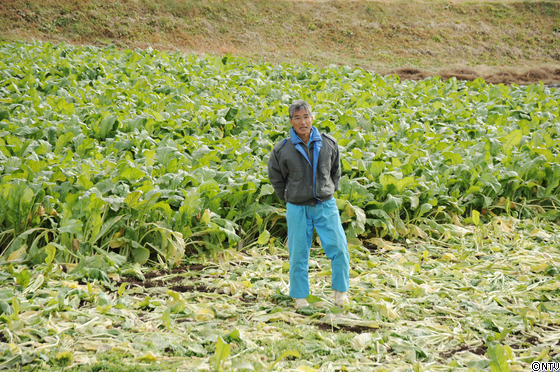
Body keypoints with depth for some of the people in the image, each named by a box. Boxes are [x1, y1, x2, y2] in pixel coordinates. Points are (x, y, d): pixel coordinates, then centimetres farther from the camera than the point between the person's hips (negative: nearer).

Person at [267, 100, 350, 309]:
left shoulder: (328, 144, -3)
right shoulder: (282, 150, -8)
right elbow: (276, 178, 9)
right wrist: (289, 199, 8)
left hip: (326, 206, 1)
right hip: (298, 209, -1)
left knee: (339, 249, -5)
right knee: (298, 254, 4)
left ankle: (340, 291, 15)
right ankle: (300, 297, 21)